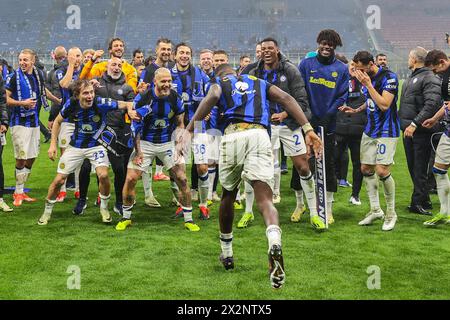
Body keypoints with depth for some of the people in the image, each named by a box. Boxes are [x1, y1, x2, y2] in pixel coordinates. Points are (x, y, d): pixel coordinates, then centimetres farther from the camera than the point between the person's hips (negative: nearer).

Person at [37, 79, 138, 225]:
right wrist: (53, 144, -2)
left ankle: (104, 208, 4)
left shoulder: (101, 103, -25)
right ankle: (47, 211, 25)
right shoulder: (71, 104, -17)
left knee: (103, 175, -24)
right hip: (76, 146, 2)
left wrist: (130, 110, -43)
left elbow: (127, 104, -19)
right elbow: (58, 121, 2)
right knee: (59, 180, 0)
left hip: (96, 145, -2)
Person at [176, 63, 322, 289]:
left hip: (233, 135, -1)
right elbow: (286, 98, 13)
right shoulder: (259, 83, 31)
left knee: (228, 196, 20)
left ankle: (226, 254, 34)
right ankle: (274, 242, -40)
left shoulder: (219, 82, 22)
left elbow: (212, 97, -4)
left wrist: (188, 132, -12)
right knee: (265, 199, -8)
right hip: (260, 135, 1)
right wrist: (308, 129, 4)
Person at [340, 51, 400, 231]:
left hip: (387, 131, -8)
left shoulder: (389, 77, -16)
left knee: (382, 171, -14)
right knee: (366, 169, 7)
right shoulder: (367, 78, 8)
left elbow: (384, 105, -25)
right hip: (370, 130, 8)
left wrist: (368, 84, -22)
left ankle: (391, 213, 4)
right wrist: (355, 110, 8)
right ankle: (375, 210, 20)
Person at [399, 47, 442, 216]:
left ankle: (418, 202, -1)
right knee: (413, 167, 13)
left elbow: (431, 104, -21)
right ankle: (424, 200, 22)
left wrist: (415, 123, -26)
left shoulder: (430, 78, -11)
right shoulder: (410, 78, 19)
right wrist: (400, 119, 17)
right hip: (408, 130, 9)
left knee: (419, 169, -6)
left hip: (421, 131, -9)